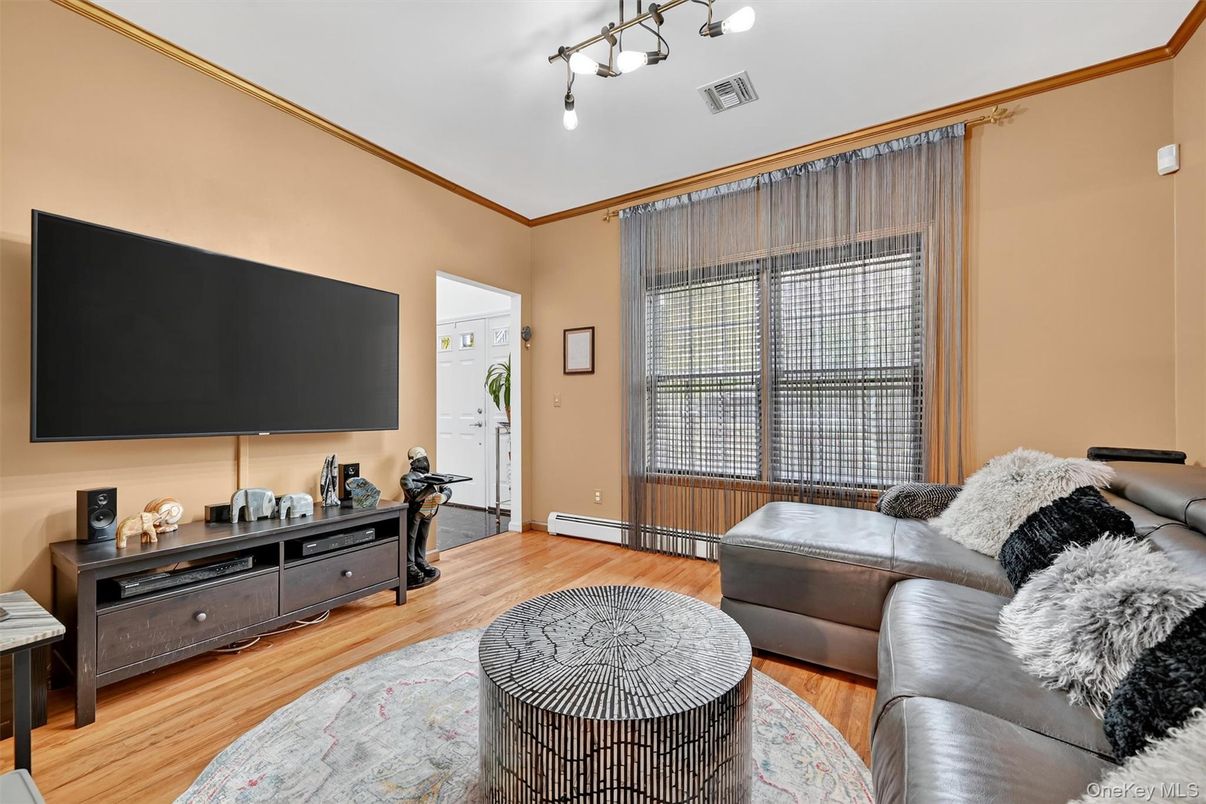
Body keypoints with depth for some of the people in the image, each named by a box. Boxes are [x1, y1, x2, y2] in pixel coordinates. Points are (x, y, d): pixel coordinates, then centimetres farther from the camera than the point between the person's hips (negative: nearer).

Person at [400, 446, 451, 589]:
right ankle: (409, 567, 5)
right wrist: (431, 487, -30)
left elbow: (447, 490, 4)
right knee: (410, 538, -3)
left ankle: (420, 562, 29)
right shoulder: (407, 478, -7)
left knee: (422, 538, 16)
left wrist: (443, 496, -18)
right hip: (412, 513, -6)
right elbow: (415, 495, -24)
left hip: (427, 513, 6)